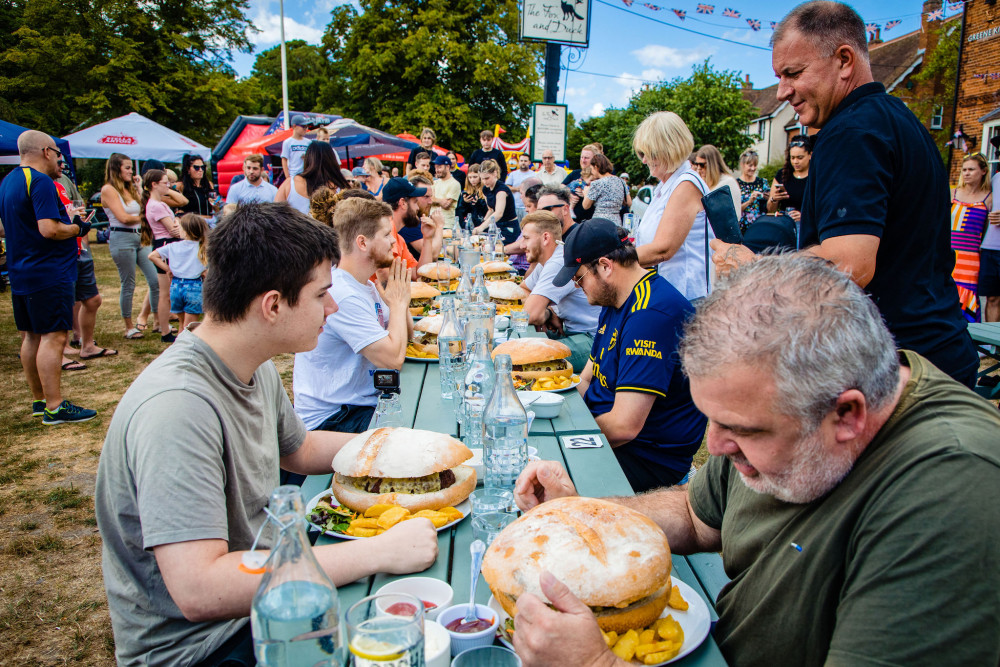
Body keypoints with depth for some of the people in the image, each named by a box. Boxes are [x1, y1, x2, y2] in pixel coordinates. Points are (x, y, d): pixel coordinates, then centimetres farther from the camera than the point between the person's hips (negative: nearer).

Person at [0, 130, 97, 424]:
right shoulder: (41, 182, -16)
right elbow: (49, 230, -24)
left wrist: (66, 217, 19)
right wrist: (77, 227, -7)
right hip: (48, 275, -10)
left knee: (31, 337, 14)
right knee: (53, 337, -8)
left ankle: (38, 400, 23)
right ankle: (54, 407, -7)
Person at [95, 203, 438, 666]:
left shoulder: (256, 370, -1)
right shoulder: (178, 406, -30)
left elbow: (299, 449, 18)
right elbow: (198, 591, -36)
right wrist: (378, 552, -33)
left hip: (261, 589, 8)